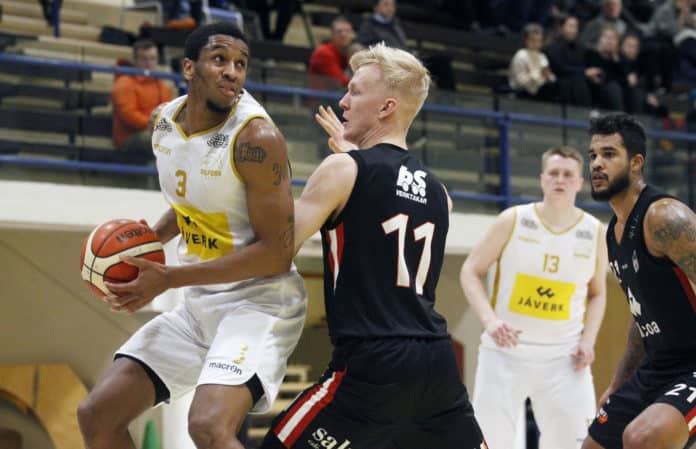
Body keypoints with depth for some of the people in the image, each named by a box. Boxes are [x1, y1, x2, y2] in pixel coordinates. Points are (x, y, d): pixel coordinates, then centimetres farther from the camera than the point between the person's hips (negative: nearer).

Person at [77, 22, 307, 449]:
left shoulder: (256, 137, -20)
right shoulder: (165, 121, 4)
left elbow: (276, 253, -21)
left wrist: (168, 278, -21)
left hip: (260, 301, -8)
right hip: (200, 303, 8)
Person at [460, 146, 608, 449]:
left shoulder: (594, 232, 3)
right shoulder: (513, 220, -4)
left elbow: (597, 293, 15)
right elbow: (471, 272, -1)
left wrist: (588, 339, -2)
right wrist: (489, 321, -16)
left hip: (563, 355, 2)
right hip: (506, 351, -1)